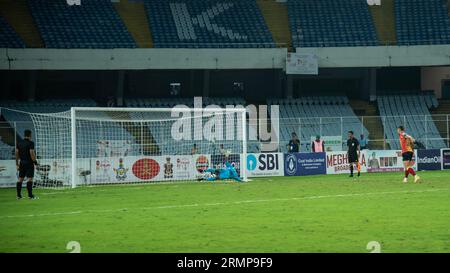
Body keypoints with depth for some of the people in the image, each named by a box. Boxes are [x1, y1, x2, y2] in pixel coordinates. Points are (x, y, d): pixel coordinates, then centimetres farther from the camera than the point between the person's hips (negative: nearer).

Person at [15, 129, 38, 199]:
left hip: (22, 162, 6)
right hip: (29, 162, -6)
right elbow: (31, 153, -18)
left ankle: (18, 195, 13)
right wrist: (35, 161, -7)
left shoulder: (19, 143, 7)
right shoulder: (30, 143, -11)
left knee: (20, 179, 10)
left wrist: (17, 164, 15)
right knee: (29, 178, -7)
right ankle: (30, 195, -12)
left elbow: (16, 153, 9)